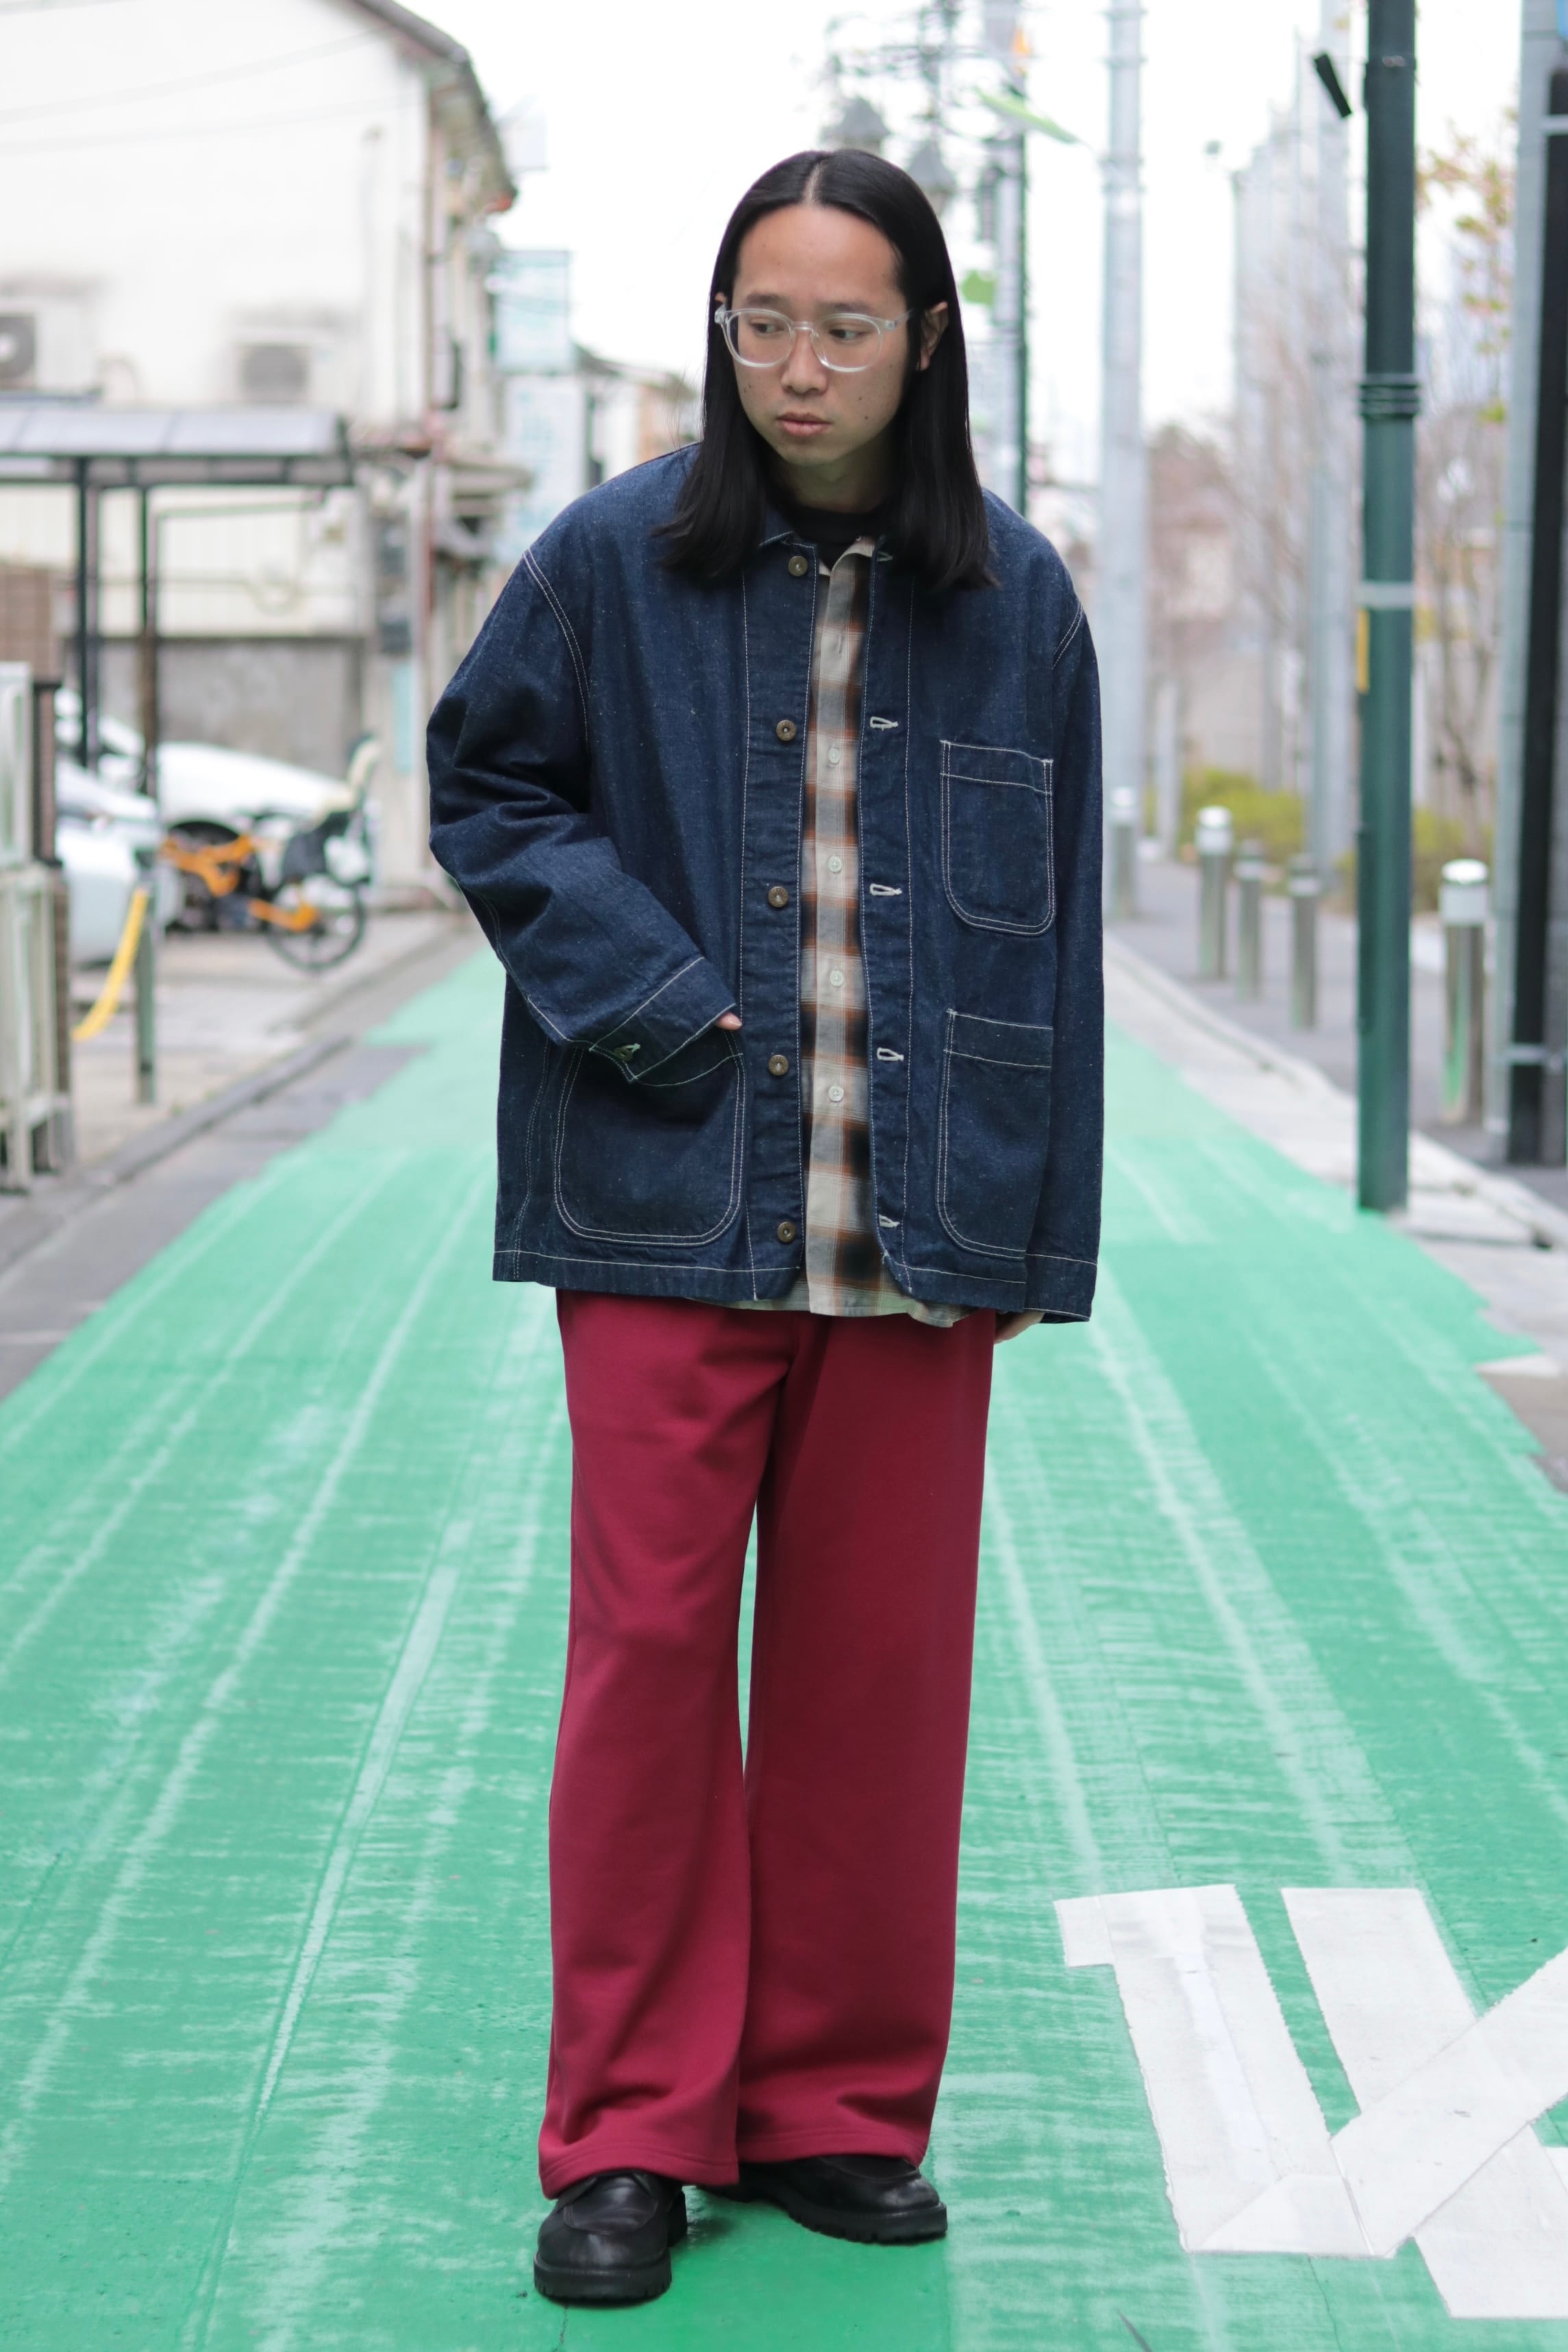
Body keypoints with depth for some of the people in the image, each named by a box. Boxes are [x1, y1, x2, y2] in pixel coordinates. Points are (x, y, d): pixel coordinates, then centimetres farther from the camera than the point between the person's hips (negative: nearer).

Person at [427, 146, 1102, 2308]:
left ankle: (839, 2110, 19)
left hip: (916, 1226, 2)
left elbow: (1053, 930, 8)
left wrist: (1038, 1231, 5)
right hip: (673, 1210, -1)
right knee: (651, 1647, -1)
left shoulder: (1015, 602, 5)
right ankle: (633, 2136, 10)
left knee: (876, 1670, 6)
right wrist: (641, 984, -8)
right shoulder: (615, 562, 0)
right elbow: (485, 788, 8)